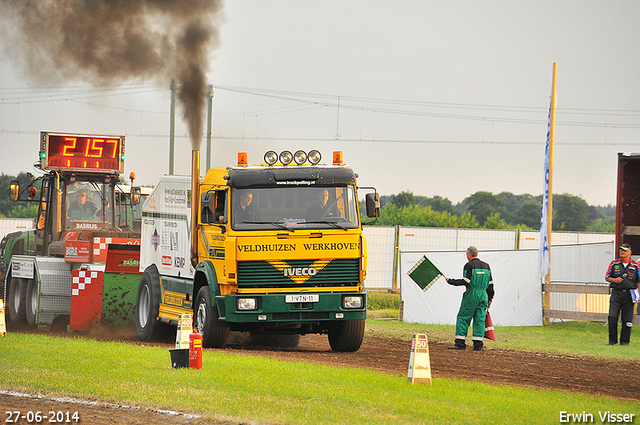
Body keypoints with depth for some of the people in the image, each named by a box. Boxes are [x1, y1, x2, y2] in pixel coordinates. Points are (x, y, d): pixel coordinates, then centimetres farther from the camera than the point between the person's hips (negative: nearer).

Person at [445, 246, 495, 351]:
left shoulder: (469, 266, -6)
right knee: (480, 319, 5)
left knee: (463, 318, -1)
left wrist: (451, 281, -4)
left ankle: (460, 342, -6)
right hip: (483, 295, 6)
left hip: (471, 295, -6)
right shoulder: (486, 266, 14)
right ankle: (478, 344, -1)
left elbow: (465, 282, -13)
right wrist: (490, 298, 21)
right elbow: (491, 283, 15)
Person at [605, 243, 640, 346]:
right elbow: (607, 277, 12)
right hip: (616, 293, 0)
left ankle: (624, 340, 9)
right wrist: (615, 280, -9)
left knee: (627, 320, -1)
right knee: (612, 318, -8)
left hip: (629, 294, 0)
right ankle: (612, 340, 2)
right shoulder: (614, 264, 8)